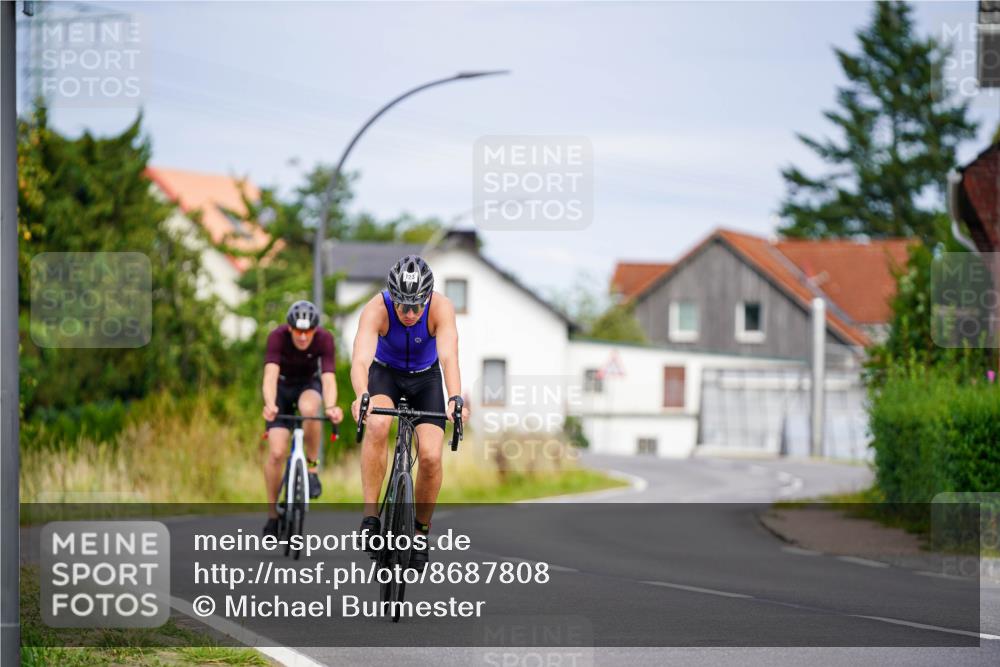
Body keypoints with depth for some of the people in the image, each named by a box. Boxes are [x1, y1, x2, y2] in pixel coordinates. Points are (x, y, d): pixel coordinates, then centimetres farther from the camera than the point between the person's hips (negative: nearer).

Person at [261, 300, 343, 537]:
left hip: (309, 385, 0)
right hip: (282, 387, 0)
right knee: (276, 452, -14)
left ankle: (312, 467, -17)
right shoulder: (277, 337, -29)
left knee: (309, 408, -37)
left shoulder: (324, 339, -27)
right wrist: (269, 405, -60)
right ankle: (272, 514, 2)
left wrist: (330, 407, -57)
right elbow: (270, 375, -40)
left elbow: (328, 377, -37)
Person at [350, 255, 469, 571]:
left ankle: (421, 530, 9)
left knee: (430, 456, -15)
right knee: (377, 425, -33)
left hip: (425, 377, 1)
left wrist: (455, 398, -63)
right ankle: (370, 517, -24)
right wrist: (361, 396, -67)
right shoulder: (376, 309, -33)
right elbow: (361, 358, -46)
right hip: (385, 373, -1)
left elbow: (449, 356, -44)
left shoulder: (441, 307, -31)